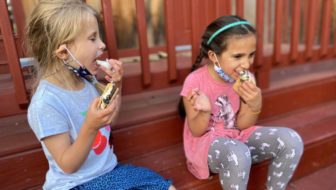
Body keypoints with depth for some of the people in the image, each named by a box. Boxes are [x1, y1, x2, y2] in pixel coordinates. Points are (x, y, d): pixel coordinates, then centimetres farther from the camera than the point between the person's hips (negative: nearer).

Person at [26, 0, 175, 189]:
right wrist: (90, 127, -36)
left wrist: (116, 86, -4)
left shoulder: (86, 80, -3)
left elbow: (110, 120, 10)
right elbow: (68, 166, -20)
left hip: (110, 169, 7)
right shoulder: (46, 103, -25)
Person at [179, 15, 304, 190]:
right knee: (238, 155, -38)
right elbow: (196, 132, -12)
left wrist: (255, 106, -23)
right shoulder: (195, 82, -19)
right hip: (206, 141, -5)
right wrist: (204, 111, -35)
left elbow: (242, 125, -2)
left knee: (291, 140, -15)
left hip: (239, 135, 5)